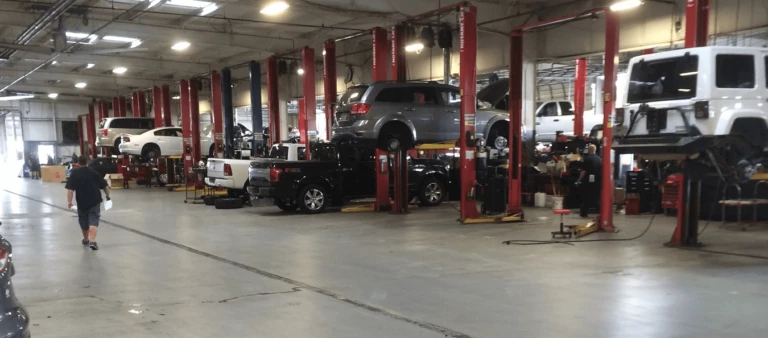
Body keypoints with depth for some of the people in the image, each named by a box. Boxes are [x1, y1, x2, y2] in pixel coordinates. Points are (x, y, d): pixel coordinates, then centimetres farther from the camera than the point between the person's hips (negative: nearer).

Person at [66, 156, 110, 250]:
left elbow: (70, 189, -11)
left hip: (82, 202, 1)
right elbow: (105, 186, 5)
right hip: (95, 201, 0)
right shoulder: (94, 173, 3)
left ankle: (86, 240, 34)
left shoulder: (74, 174, -1)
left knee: (84, 222, 18)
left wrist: (69, 201, -11)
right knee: (93, 221, -4)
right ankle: (92, 241, -22)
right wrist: (107, 195, 20)